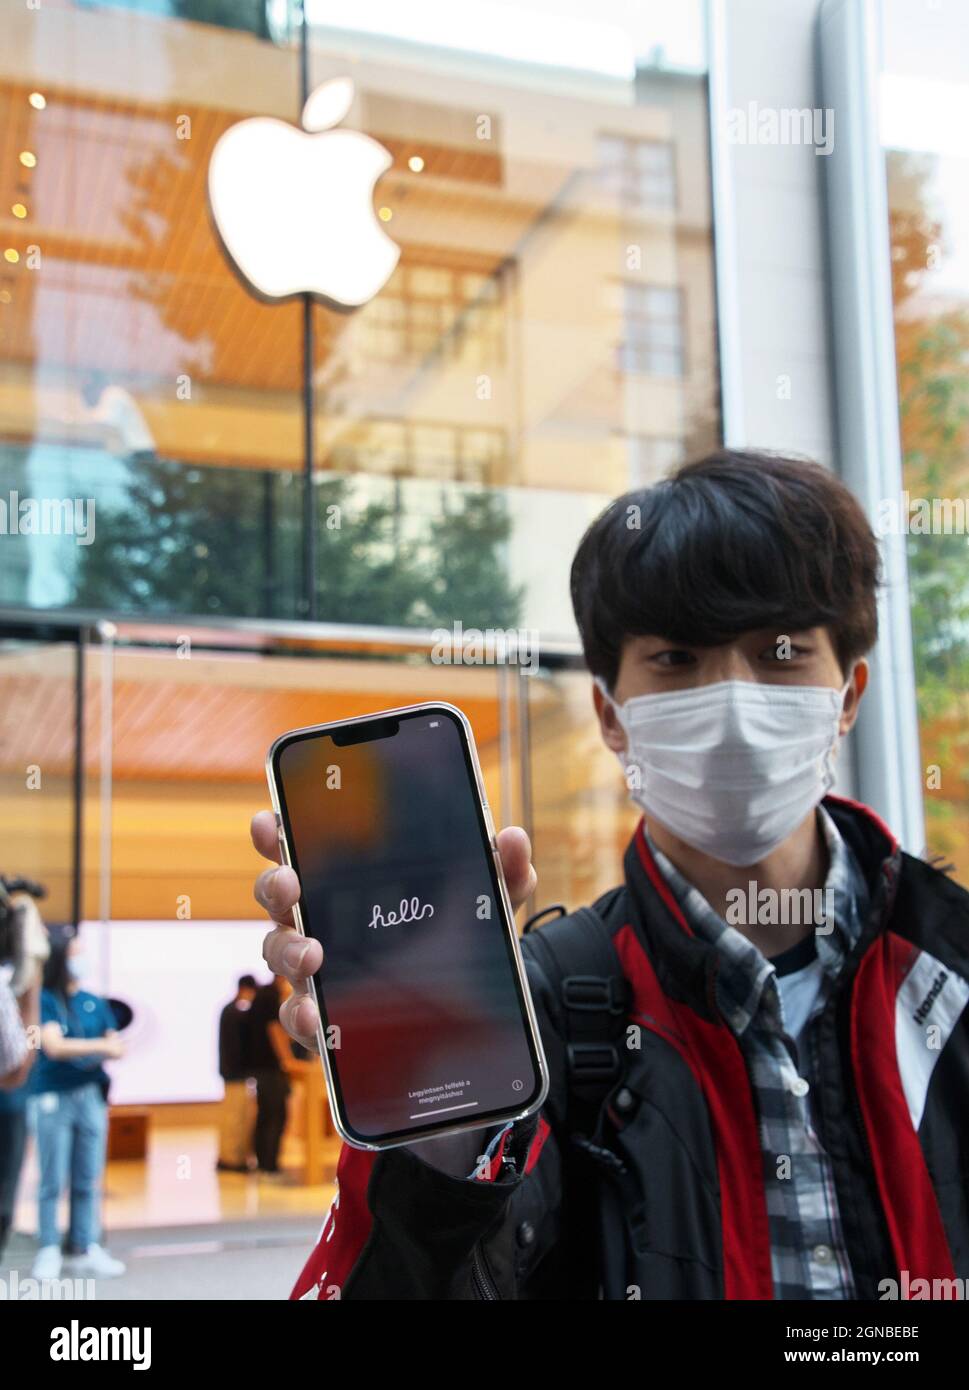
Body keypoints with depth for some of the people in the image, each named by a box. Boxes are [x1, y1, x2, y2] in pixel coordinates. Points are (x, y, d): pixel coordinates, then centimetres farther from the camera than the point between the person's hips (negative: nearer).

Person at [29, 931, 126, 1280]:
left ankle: (85, 1250, 12)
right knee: (53, 1182, 0)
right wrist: (100, 1046, -14)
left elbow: (115, 1047, 9)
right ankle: (48, 1252, 8)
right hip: (52, 1098, -4)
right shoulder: (45, 1001, -3)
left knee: (88, 1182, 6)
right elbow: (54, 1046, -14)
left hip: (90, 1097, 4)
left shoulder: (95, 1003, 10)